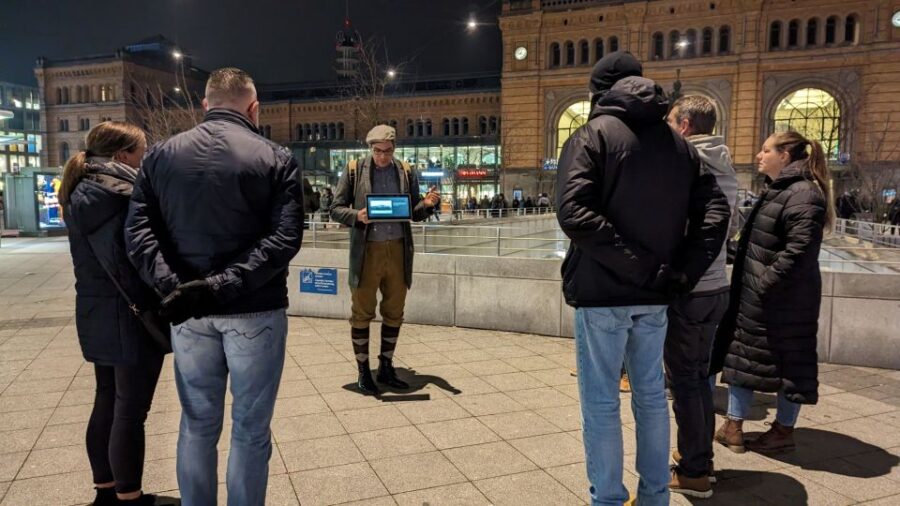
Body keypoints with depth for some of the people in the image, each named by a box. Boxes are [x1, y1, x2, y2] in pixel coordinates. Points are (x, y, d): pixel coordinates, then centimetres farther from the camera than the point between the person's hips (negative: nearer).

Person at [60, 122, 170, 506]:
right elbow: (124, 259, -25)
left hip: (97, 315, 10)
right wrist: (152, 308, -17)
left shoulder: (81, 191, 13)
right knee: (130, 411, 0)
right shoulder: (115, 194, -18)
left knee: (107, 404, 17)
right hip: (128, 317, -10)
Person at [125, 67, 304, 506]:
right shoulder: (276, 159, -4)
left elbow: (138, 229, -4)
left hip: (190, 311, 3)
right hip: (255, 310, -3)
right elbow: (285, 238, -16)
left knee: (198, 427, 17)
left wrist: (171, 286, -15)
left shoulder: (160, 154, 6)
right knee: (250, 431, 10)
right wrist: (222, 285, -20)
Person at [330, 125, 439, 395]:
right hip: (367, 251, -3)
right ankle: (363, 372, 19)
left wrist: (427, 204, -10)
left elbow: (415, 213, 12)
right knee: (362, 313, 5)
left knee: (394, 312, 11)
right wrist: (356, 216, -18)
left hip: (398, 249, 3)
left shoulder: (406, 172, 8)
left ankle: (386, 368, 27)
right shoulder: (354, 171, 0)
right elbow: (336, 209, 2)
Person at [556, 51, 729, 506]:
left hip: (602, 291, -6)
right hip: (654, 294, 6)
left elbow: (573, 213, -21)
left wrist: (641, 266, -18)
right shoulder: (678, 144, 11)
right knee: (651, 396, 18)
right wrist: (684, 270, -1)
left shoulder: (592, 136, -6)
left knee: (601, 404, 5)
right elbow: (714, 209, 5)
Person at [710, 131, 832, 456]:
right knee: (740, 354, 12)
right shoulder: (778, 190, 15)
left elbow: (798, 250, -24)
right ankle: (734, 425, 21)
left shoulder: (803, 194, -17)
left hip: (783, 298, -10)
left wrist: (765, 282, -22)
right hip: (754, 294, 10)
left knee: (788, 361, 5)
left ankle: (784, 431, 19)